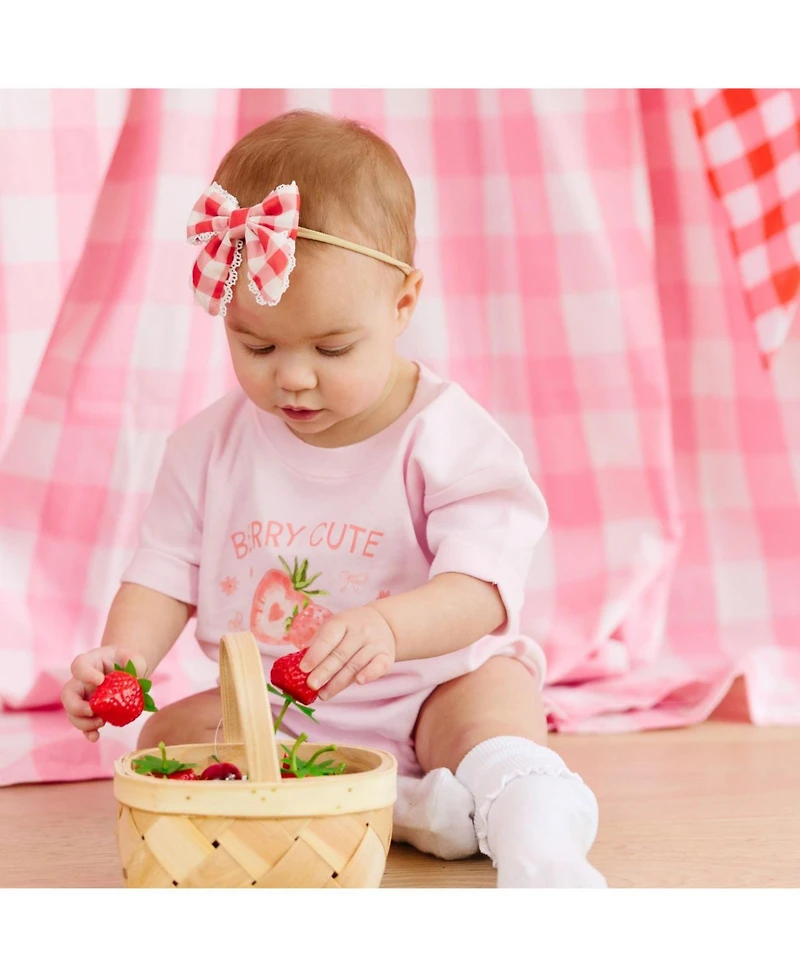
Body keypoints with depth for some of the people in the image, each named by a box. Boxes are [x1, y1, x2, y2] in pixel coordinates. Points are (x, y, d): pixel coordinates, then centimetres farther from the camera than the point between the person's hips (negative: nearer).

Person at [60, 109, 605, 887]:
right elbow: (165, 573, 2)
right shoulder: (210, 445, -2)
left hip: (430, 689, -4)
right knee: (162, 738, -19)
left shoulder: (448, 438, -15)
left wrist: (387, 628, -46)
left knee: (497, 698, -32)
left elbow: (478, 589, -25)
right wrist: (122, 657, -19)